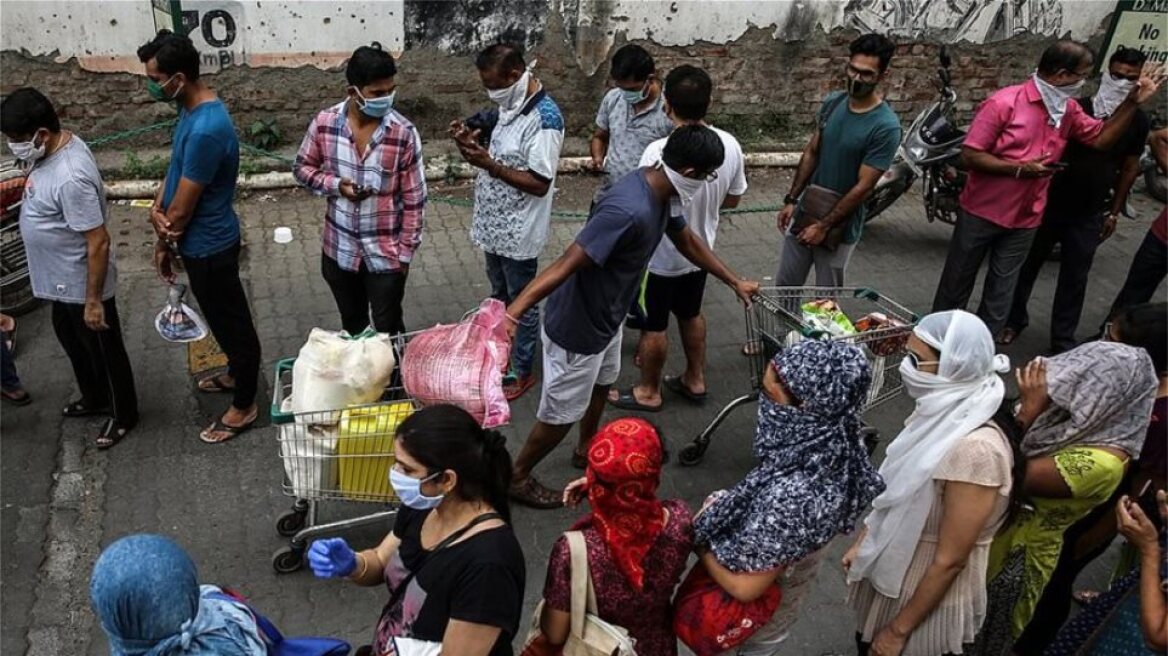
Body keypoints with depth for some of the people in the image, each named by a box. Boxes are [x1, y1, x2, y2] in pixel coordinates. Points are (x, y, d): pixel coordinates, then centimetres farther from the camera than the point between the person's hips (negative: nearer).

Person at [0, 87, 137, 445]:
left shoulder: (71, 178, -34)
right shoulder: (56, 146, -4)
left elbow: (98, 243, -29)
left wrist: (93, 300, -24)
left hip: (82, 284, -10)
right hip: (61, 279, 10)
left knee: (104, 349, 11)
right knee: (69, 337, 27)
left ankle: (124, 415, 32)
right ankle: (95, 399, 49)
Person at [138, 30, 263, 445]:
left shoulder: (206, 130, -32)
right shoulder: (194, 108, 1)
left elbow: (183, 207, -24)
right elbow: (175, 168, 9)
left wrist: (164, 244, -7)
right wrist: (157, 208, -9)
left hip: (208, 246, -10)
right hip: (203, 241, 10)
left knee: (231, 321, 7)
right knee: (225, 318, 27)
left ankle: (244, 406, 23)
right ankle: (237, 374, 48)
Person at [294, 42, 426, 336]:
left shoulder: (404, 133, -17)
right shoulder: (325, 123, -10)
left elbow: (414, 198, -10)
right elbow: (302, 167, 5)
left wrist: (405, 251, -9)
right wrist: (336, 185, -15)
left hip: (386, 253, -3)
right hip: (339, 249, 3)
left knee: (388, 330, 11)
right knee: (351, 324, 23)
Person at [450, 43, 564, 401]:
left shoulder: (545, 118, -24)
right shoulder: (510, 103, 4)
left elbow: (539, 183, -25)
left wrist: (488, 164, -28)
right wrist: (473, 142, -6)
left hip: (519, 231, -9)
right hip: (494, 222, 9)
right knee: (499, 296, 23)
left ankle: (522, 370, 24)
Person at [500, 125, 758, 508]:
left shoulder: (659, 192, -5)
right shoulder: (629, 210, -36)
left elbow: (688, 242, 13)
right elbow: (566, 264, -39)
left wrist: (735, 283, 22)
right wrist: (512, 312, -47)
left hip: (606, 318, 9)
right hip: (577, 328, -9)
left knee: (601, 385, 31)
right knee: (561, 413, 10)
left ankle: (588, 447, 57)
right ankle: (517, 477, 33)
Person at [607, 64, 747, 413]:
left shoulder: (660, 151, -31)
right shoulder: (730, 145, -11)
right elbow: (733, 198, 3)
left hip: (662, 257, -6)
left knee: (653, 325, 13)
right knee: (691, 314, 26)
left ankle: (648, 392, 30)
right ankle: (694, 379, 42)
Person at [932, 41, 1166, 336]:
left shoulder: (1069, 110, 3)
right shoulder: (1004, 102, -17)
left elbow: (1102, 138, 9)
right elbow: (970, 154, -19)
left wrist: (1134, 101, -2)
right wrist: (1019, 168, -24)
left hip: (1025, 219, 6)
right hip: (982, 212, -5)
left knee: (1001, 293, 12)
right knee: (957, 282, 10)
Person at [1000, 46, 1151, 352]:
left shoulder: (1138, 121, -2)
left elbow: (1129, 167, 8)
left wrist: (1114, 212, 9)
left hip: (1089, 215, 2)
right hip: (1050, 205, -2)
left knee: (1074, 279, 9)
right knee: (1027, 265, 12)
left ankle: (1063, 341, 21)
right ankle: (1014, 319, 33)